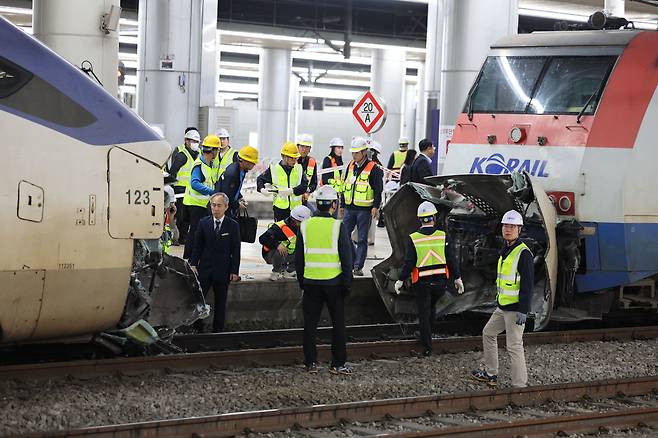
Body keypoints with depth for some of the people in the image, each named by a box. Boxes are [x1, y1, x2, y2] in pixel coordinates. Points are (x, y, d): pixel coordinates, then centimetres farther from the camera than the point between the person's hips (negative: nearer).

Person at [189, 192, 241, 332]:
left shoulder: (233, 226, -2)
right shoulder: (204, 223, 3)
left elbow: (236, 251, -1)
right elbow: (197, 246, 7)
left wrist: (234, 271, -6)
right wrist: (193, 264, -3)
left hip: (222, 271, -1)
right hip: (204, 269, 1)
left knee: (220, 303, 6)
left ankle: (218, 330, 15)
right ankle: (196, 328, 6)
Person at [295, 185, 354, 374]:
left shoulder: (305, 226, 1)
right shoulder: (338, 226, -9)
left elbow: (298, 257, 8)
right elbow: (347, 256, -7)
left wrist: (301, 280, 17)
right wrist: (347, 281, 1)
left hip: (310, 281, 3)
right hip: (333, 281, -3)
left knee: (310, 323, 9)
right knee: (338, 323, 6)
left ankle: (310, 363, 10)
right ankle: (338, 364, 6)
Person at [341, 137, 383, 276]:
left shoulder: (373, 168, -7)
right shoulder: (351, 166, 12)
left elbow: (378, 189, -8)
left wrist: (376, 206, -15)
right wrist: (342, 205, 18)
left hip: (364, 209, -6)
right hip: (349, 208, 6)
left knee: (362, 239, 0)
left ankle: (358, 266, 2)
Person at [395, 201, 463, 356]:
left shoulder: (413, 239, -11)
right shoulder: (443, 236, -7)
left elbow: (408, 262, -12)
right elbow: (451, 259, -4)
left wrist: (401, 280, -1)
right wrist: (457, 278, 4)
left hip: (421, 283, -2)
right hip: (440, 282, 2)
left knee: (424, 313, 8)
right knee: (432, 306, 26)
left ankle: (427, 347, 8)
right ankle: (427, 335, 34)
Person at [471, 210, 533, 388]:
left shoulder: (523, 253, -16)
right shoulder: (505, 251, 13)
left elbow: (528, 284, -20)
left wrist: (523, 310, -24)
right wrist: (499, 301, 24)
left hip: (516, 309, -10)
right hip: (503, 307, 10)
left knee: (514, 346, -8)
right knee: (488, 333, 21)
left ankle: (519, 385, -1)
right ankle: (490, 374, 32)